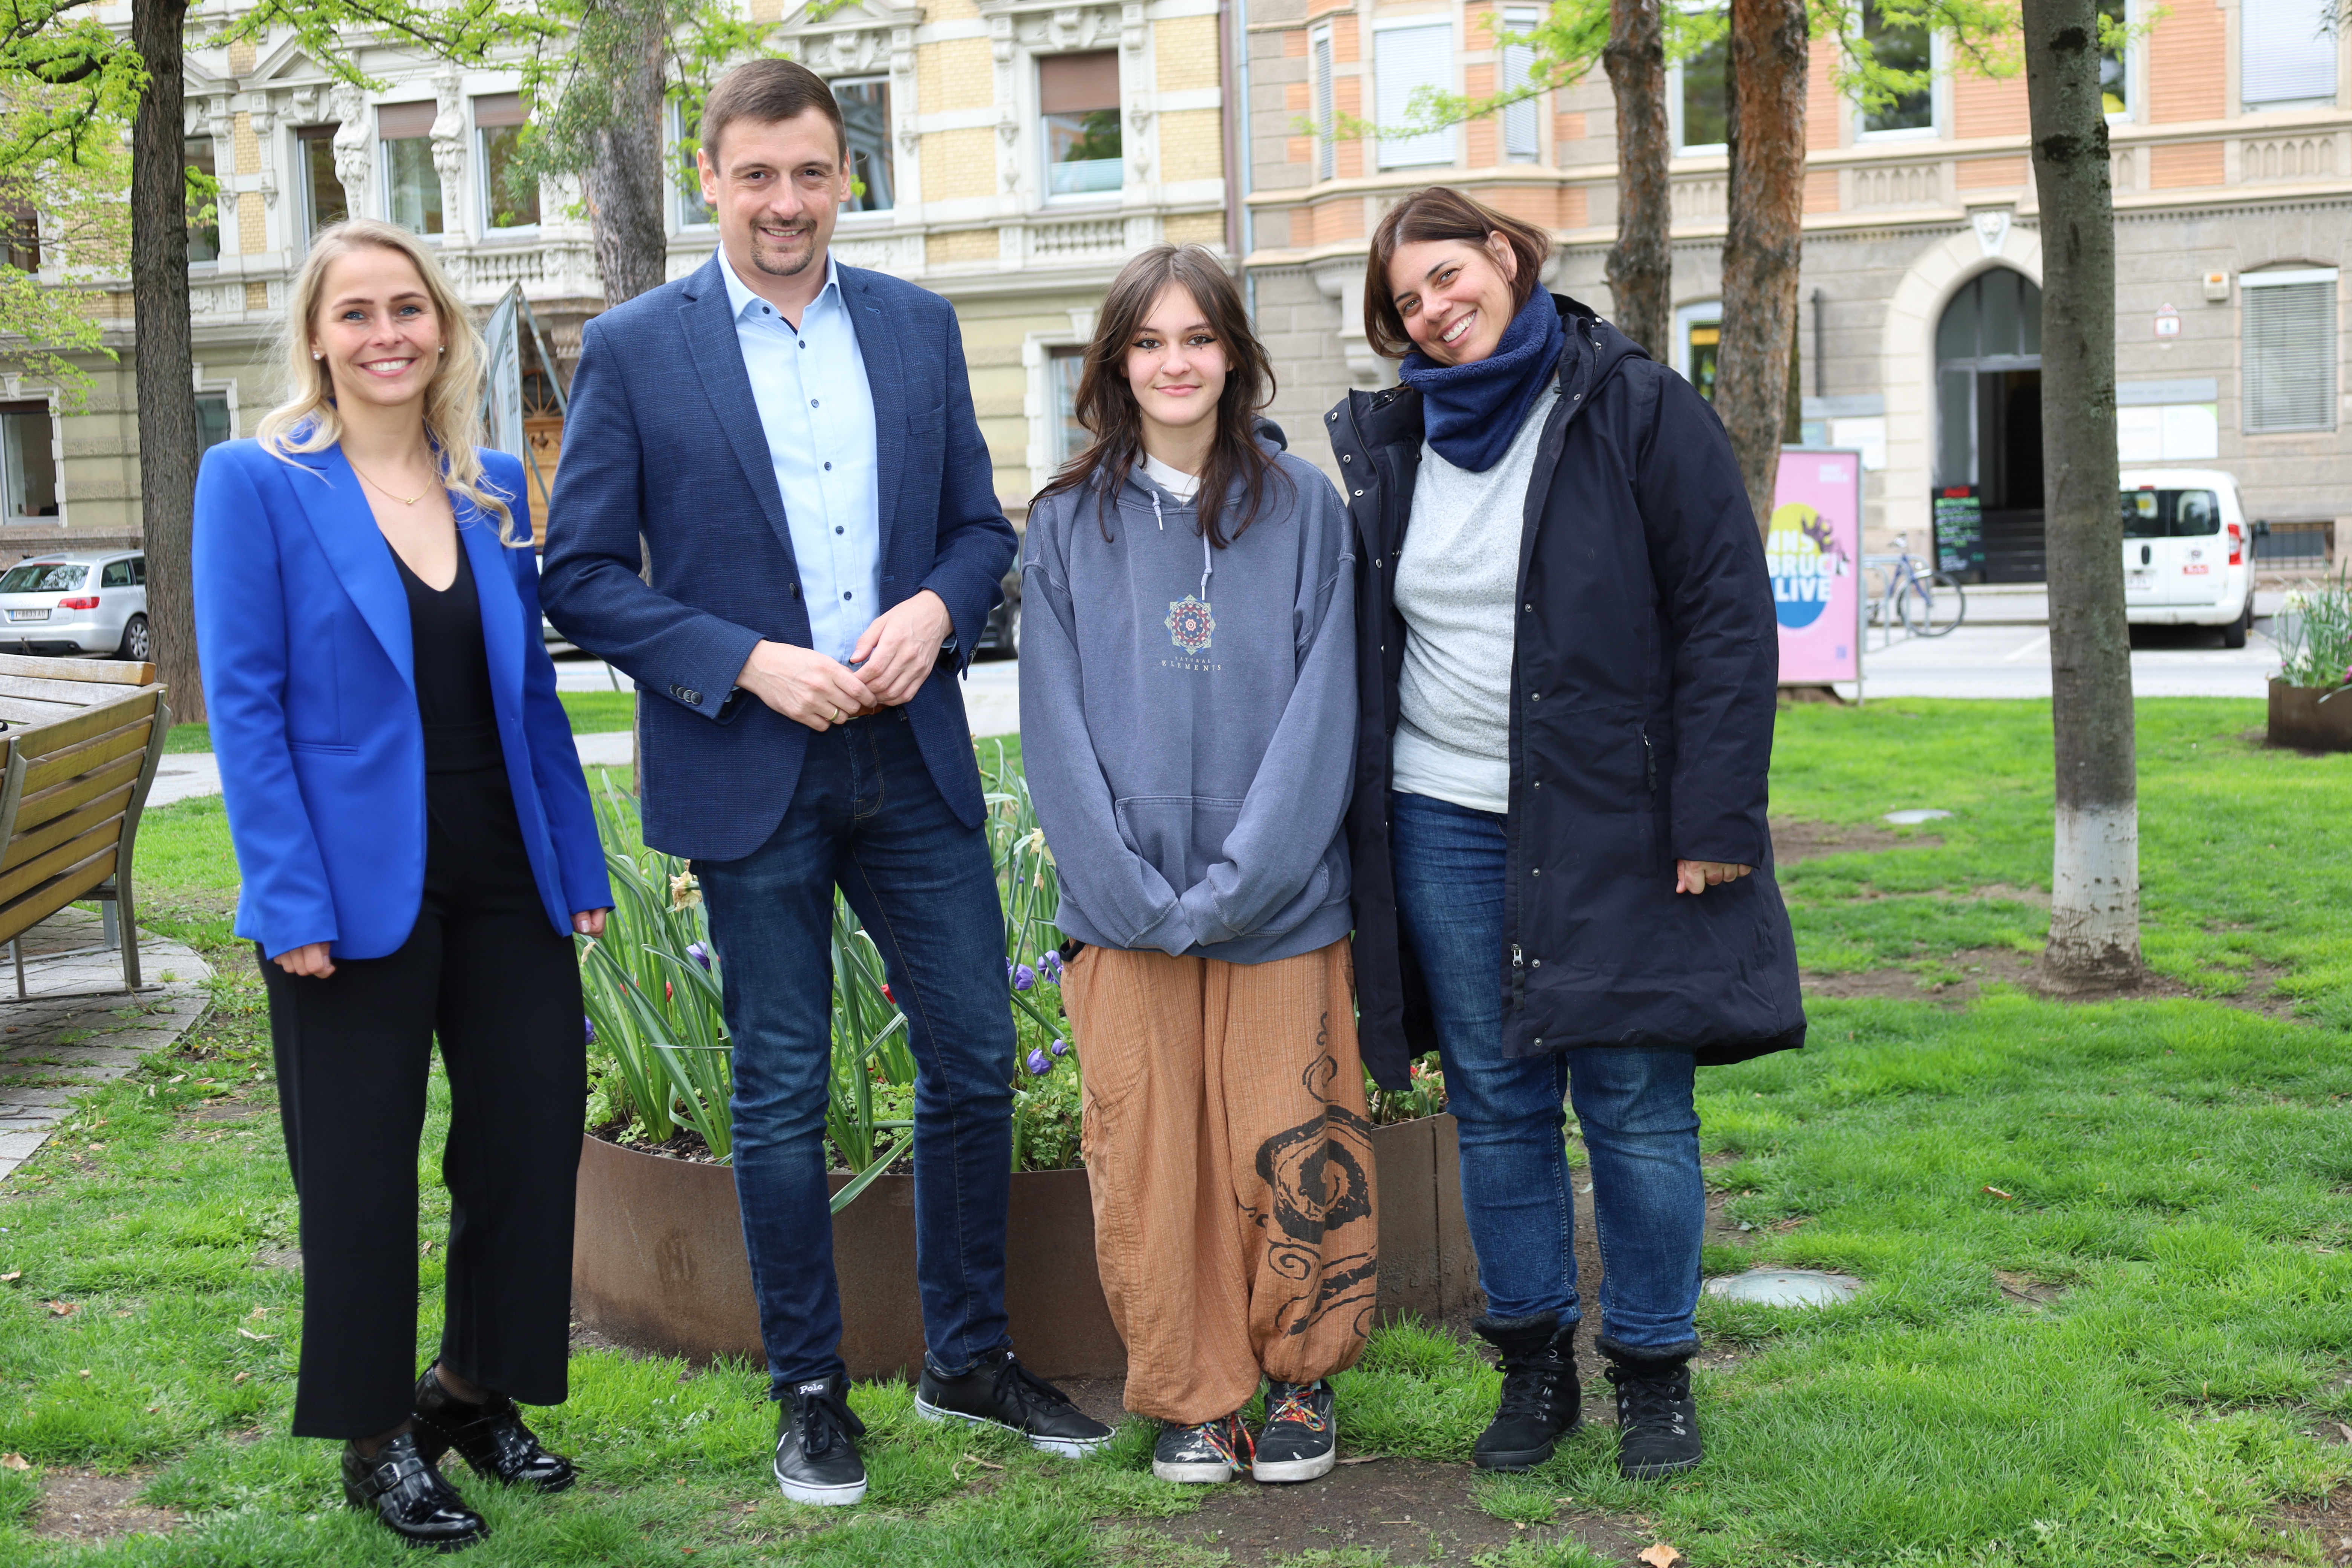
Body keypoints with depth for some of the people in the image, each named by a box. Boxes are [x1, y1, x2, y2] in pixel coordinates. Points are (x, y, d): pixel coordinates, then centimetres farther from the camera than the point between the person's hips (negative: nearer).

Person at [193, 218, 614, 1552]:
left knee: (534, 1132, 8)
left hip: (503, 880, 5)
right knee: (362, 1170, 6)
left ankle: (474, 1392, 29)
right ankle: (376, 1439, 23)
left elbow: (534, 688, 12)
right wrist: (291, 901, -15)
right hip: (359, 890, -5)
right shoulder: (257, 482, -5)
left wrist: (581, 868, 8)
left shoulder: (495, 485, 9)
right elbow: (244, 704, -9)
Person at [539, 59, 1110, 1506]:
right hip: (750, 774, -3)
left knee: (975, 1061, 8)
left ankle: (970, 1357, 26)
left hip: (914, 758, 3)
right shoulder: (634, 349, -3)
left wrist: (937, 608, -9)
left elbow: (981, 520, 12)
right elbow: (584, 574, -5)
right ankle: (811, 1391, 21)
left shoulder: (920, 327, 7)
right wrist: (751, 665, -16)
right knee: (781, 1096, 6)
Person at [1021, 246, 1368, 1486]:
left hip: (1281, 904, -1)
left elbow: (1321, 708, -2)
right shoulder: (1069, 524, 5)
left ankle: (1298, 1382, 21)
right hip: (1127, 908, 1)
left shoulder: (1302, 508, 3)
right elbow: (1056, 728, 2)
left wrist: (1240, 880, -12)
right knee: (1149, 1163, 3)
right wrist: (1138, 892, -9)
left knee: (1290, 1151, 0)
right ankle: (1193, 1398, 19)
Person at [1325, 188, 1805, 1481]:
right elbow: (1353, 636, 17)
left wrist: (1716, 818, -11)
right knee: (1495, 1103, 8)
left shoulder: (1639, 412, -3)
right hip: (1442, 824, 4)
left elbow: (1727, 620, -6)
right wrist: (1354, 816, 10)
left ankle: (1654, 1373, 16)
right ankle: (1533, 1364, 21)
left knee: (1635, 1104, 1)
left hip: (1616, 826, -4)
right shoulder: (1386, 444, 10)